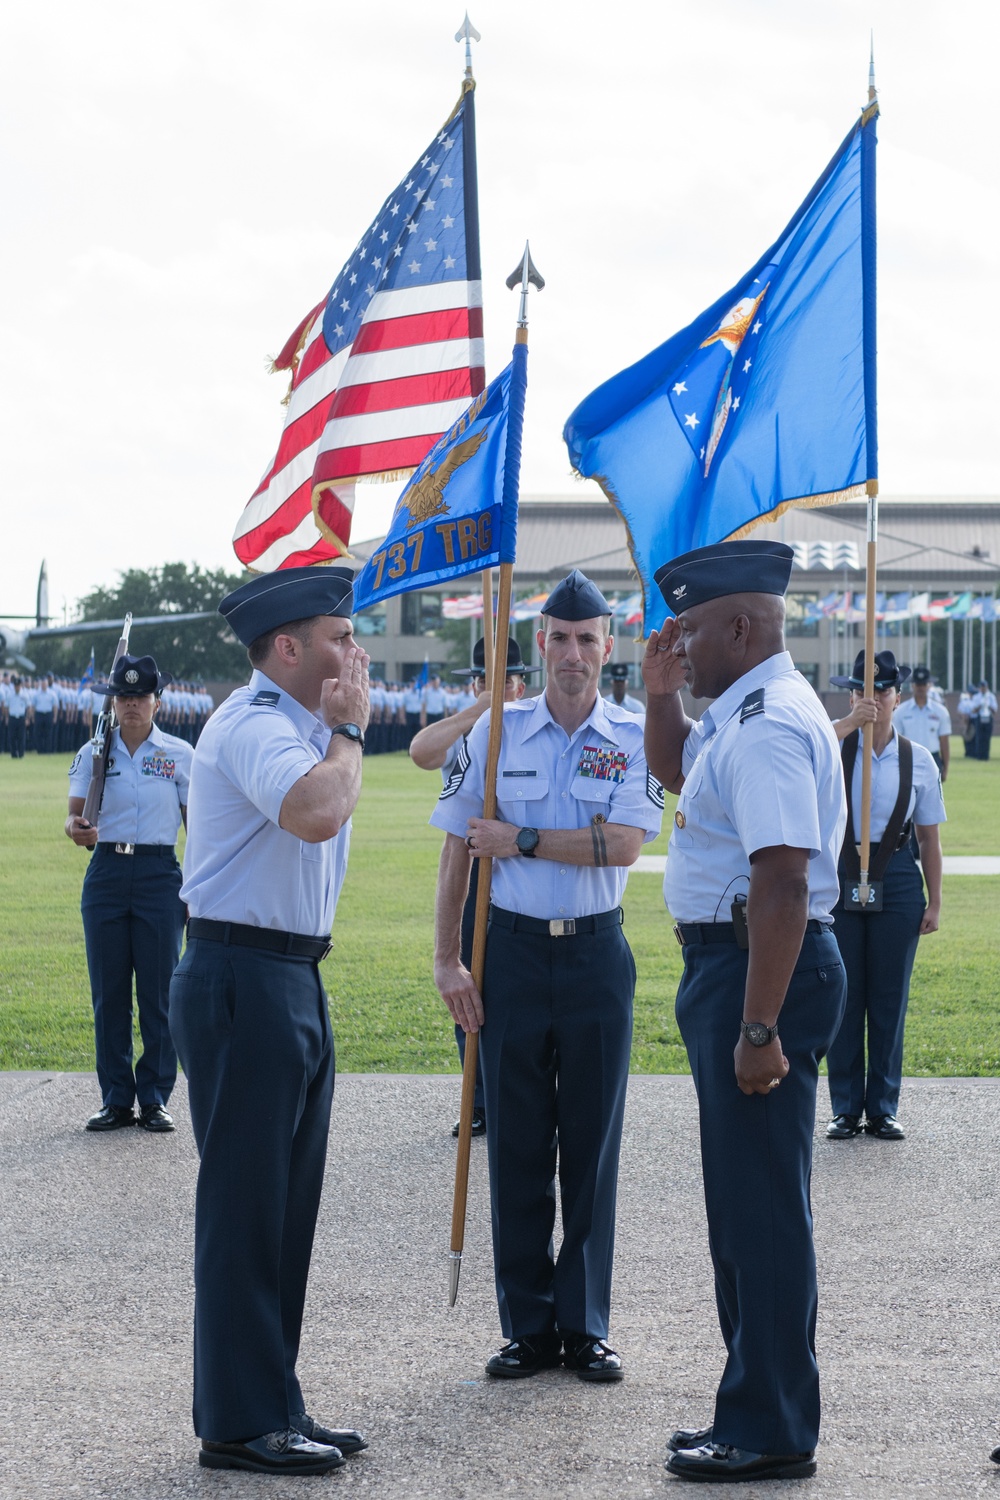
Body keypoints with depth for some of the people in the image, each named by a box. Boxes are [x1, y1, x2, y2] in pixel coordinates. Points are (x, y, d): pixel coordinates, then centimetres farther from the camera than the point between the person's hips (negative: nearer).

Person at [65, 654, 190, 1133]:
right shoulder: (93, 753, 7)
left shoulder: (180, 755, 3)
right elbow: (74, 813, 0)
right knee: (108, 990, 3)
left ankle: (155, 1098, 8)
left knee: (159, 990, -1)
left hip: (160, 874, -2)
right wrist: (76, 829, -25)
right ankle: (116, 1099, 11)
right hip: (106, 873, 2)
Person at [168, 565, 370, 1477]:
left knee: (285, 1207, 14)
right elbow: (317, 813, -32)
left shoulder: (298, 725, 19)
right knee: (245, 1207, -5)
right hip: (245, 981, -11)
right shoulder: (253, 726, -14)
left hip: (293, 981, 11)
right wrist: (348, 726, -19)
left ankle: (274, 1409, 22)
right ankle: (240, 1426, 1)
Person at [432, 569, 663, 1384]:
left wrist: (522, 840, -13)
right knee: (517, 1147, 4)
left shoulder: (635, 738, 0)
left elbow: (624, 843, -14)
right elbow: (459, 850, 4)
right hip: (514, 951, 1)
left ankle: (585, 1326, 13)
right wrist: (448, 959, -1)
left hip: (598, 955, -1)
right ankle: (528, 1327, 12)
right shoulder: (497, 731, 3)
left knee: (593, 1144, 4)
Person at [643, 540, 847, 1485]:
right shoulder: (736, 715, 13)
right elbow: (673, 770, 34)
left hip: (763, 970, -11)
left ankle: (771, 1435, 3)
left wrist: (759, 1028, -29)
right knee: (742, 1202, 17)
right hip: (725, 966, 11)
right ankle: (755, 1409, 28)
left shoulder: (768, 728, -20)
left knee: (761, 1205, -5)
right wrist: (661, 692, 15)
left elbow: (783, 883, -27)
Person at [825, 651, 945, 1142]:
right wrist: (848, 724, -33)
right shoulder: (835, 746, -1)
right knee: (843, 994, 3)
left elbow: (929, 837, 7)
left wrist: (935, 901, 5)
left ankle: (883, 1108, 14)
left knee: (890, 996, 5)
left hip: (896, 880, 1)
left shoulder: (918, 760, 4)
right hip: (839, 876, -1)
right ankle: (846, 1108, 12)